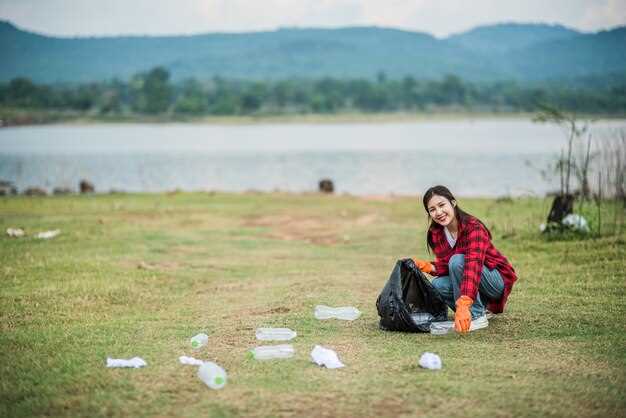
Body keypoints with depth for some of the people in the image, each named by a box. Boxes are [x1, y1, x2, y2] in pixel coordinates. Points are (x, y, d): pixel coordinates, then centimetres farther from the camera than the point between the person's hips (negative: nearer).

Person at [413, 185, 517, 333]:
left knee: (458, 260, -29)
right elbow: (446, 266, 0)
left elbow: (473, 265, -40)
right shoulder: (436, 233, -5)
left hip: (497, 282, -6)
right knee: (437, 285, -19)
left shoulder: (473, 227, -27)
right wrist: (429, 267, -24)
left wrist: (463, 305, -52)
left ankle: (477, 317, -19)